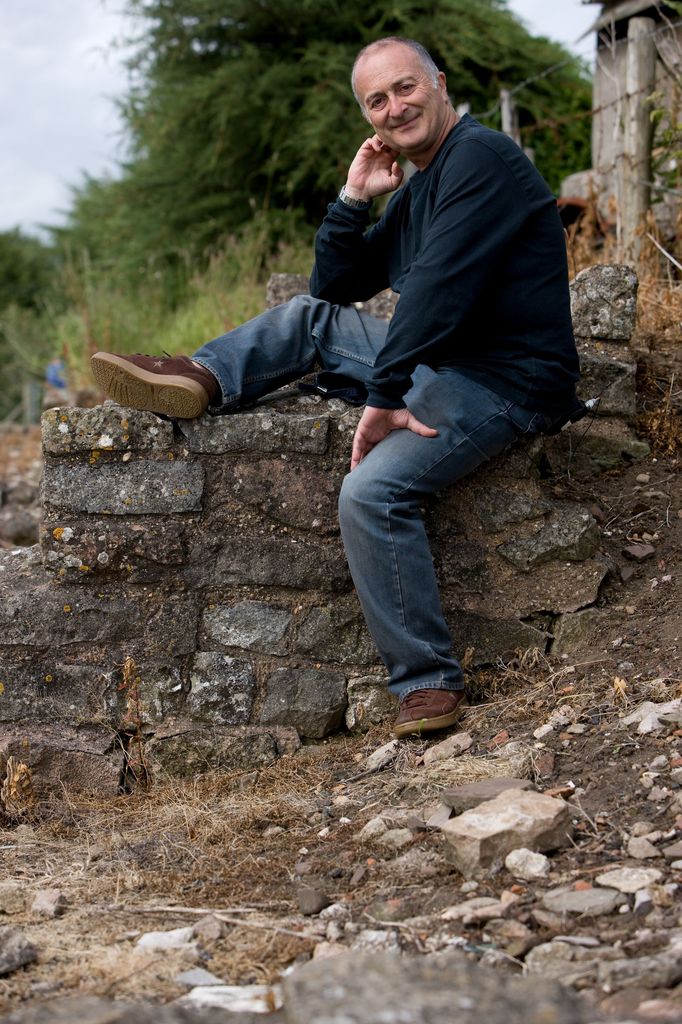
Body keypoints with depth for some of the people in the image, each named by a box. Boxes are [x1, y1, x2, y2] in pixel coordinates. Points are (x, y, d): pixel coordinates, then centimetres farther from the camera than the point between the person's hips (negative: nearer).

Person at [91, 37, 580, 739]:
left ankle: (428, 684, -20)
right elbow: (337, 286, 19)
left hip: (508, 379, -9)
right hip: (442, 361, 9)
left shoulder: (479, 158, -13)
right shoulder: (414, 189, 17)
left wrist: (383, 398, -23)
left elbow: (439, 288, -24)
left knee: (372, 490, -28)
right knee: (309, 315, 14)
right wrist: (354, 198, 5)